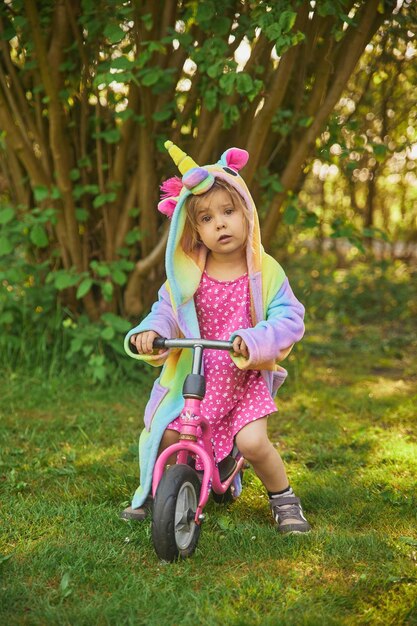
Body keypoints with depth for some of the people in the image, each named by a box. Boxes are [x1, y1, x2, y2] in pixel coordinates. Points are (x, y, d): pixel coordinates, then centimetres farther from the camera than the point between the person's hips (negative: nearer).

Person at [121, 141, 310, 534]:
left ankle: (283, 498, 7)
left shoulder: (265, 272, -8)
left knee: (252, 441, -21)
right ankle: (151, 489, 29)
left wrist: (255, 340, -30)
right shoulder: (187, 273, -1)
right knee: (163, 436, -2)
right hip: (194, 376, 3)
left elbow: (289, 318, -13)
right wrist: (149, 332, -21)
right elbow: (166, 311, 2)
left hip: (247, 377, -3)